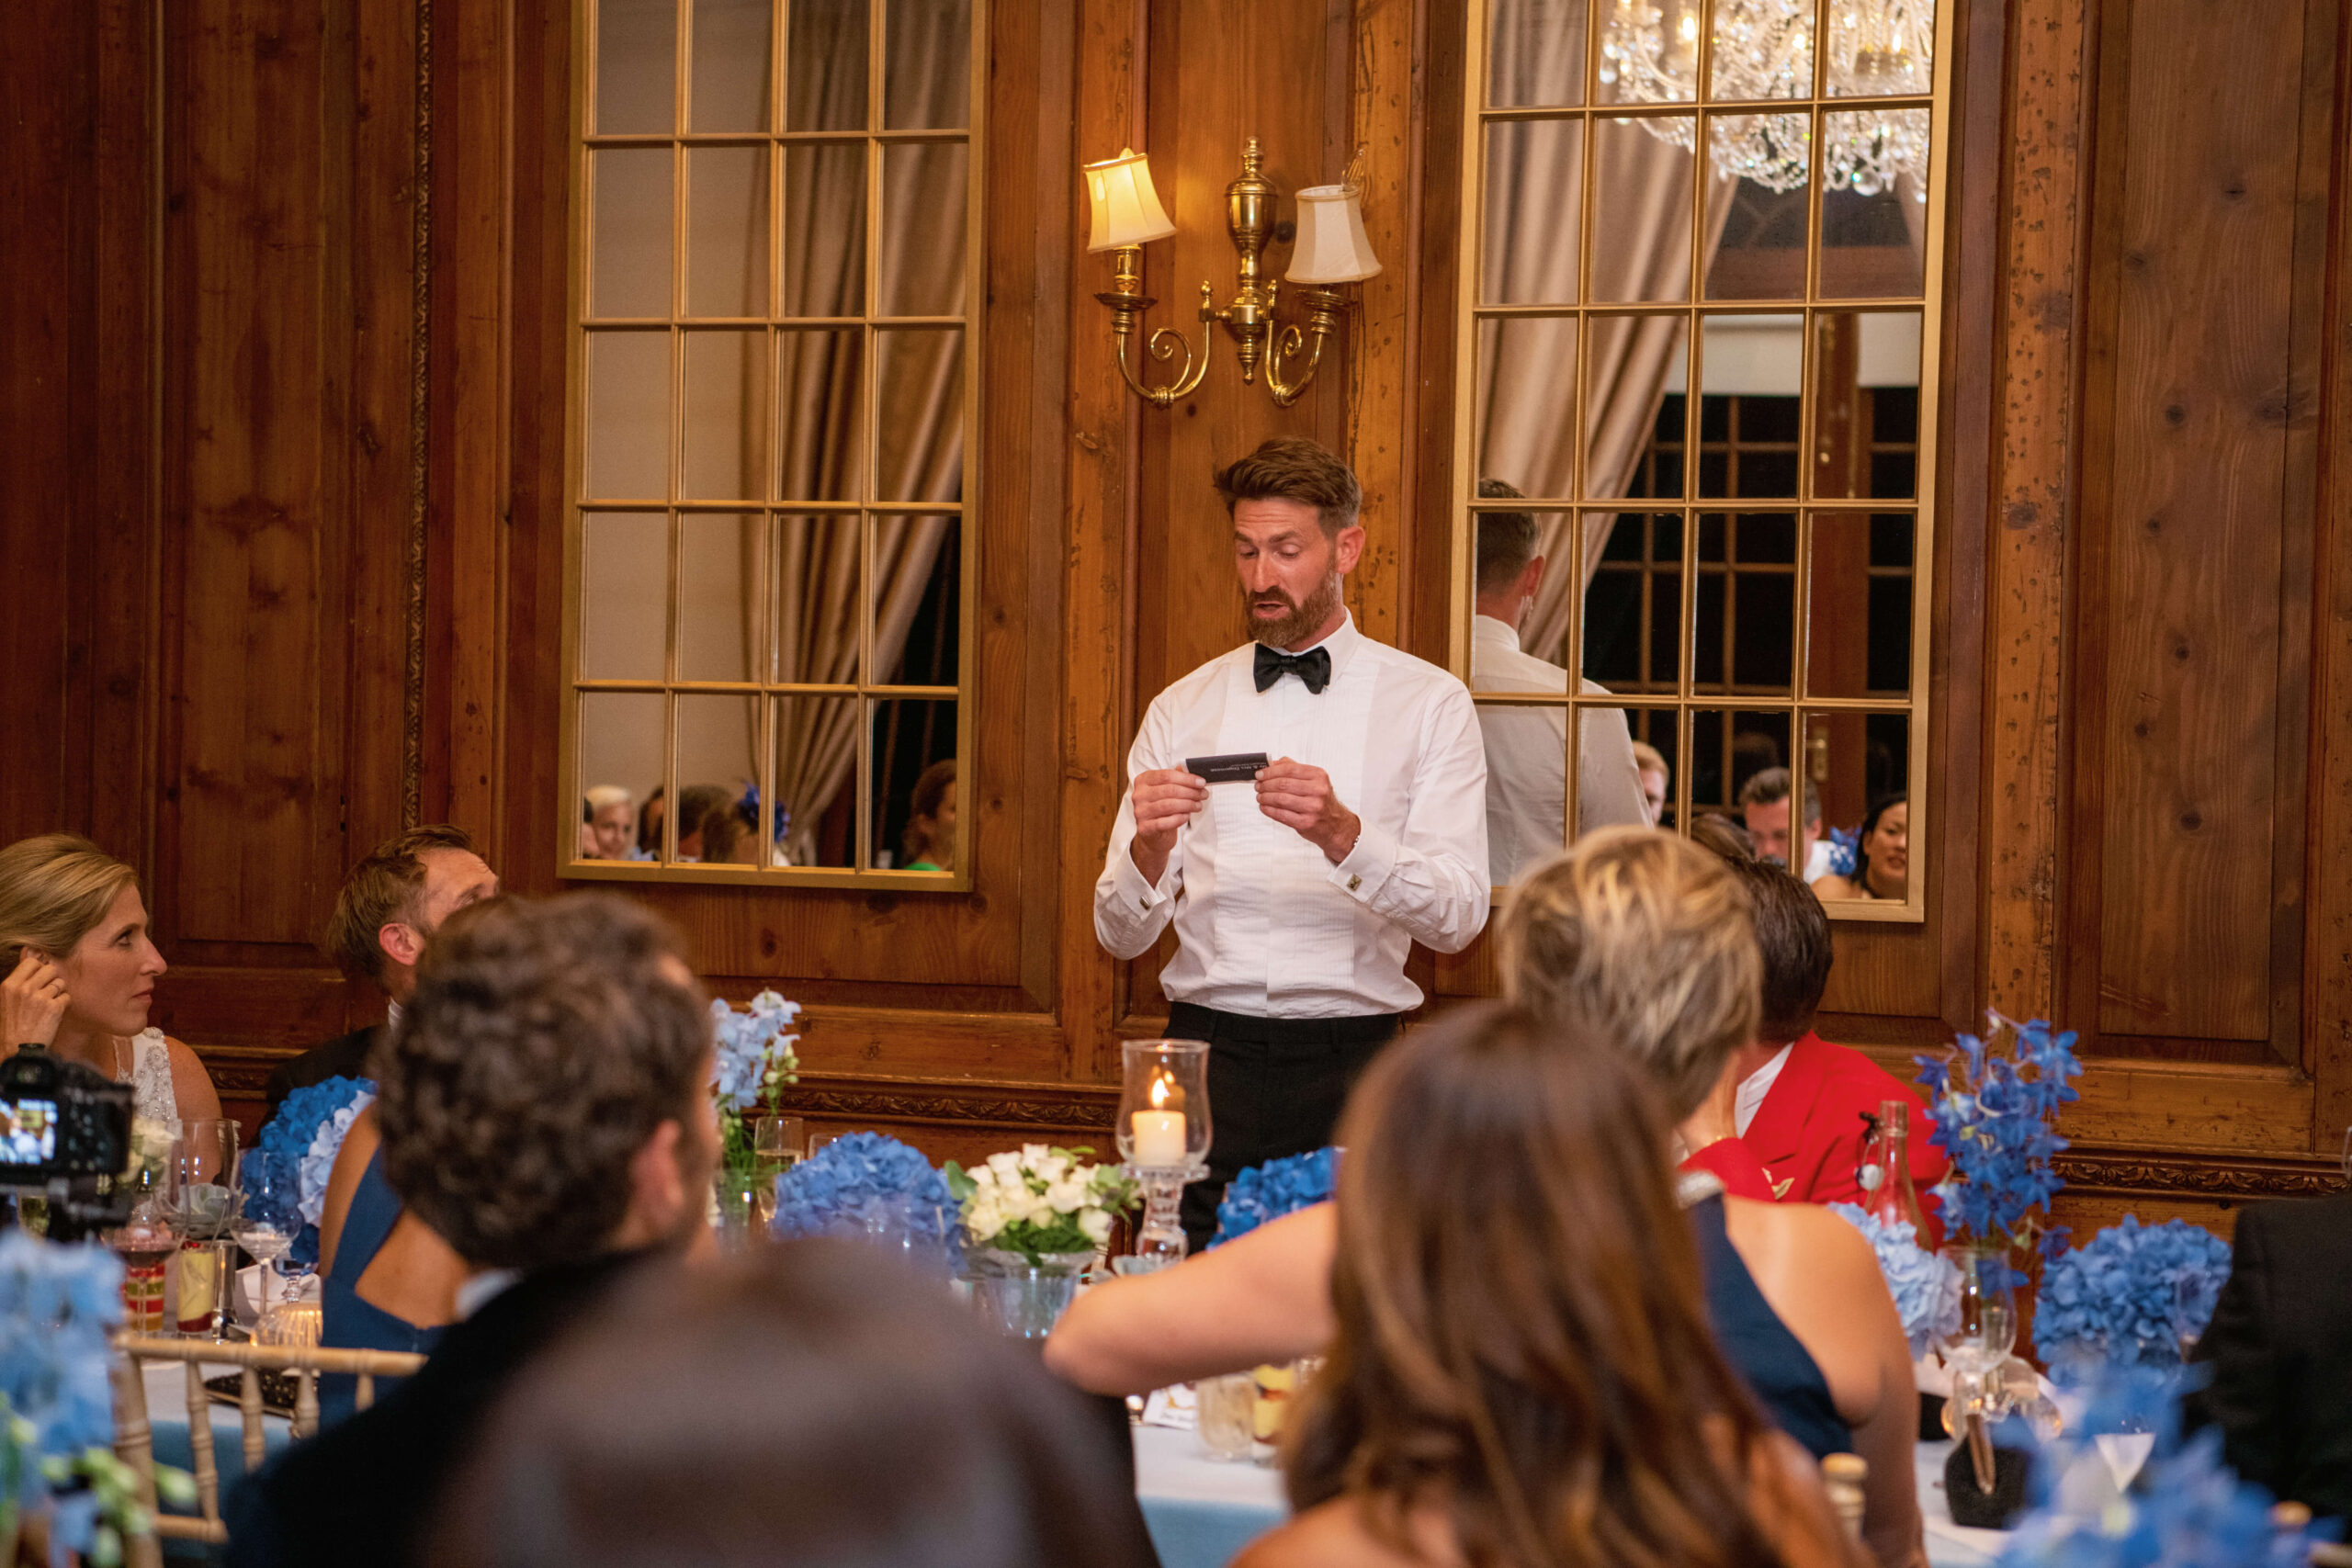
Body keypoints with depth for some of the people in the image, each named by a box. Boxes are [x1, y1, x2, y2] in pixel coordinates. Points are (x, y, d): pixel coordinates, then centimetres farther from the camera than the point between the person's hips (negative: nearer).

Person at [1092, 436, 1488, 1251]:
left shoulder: (1429, 703, 5)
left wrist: (1341, 834, -21)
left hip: (1353, 1061, -1)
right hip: (1209, 1051, 1)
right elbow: (1120, 934, 6)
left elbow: (1458, 915, -6)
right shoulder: (1180, 710, 11)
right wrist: (1148, 849, -15)